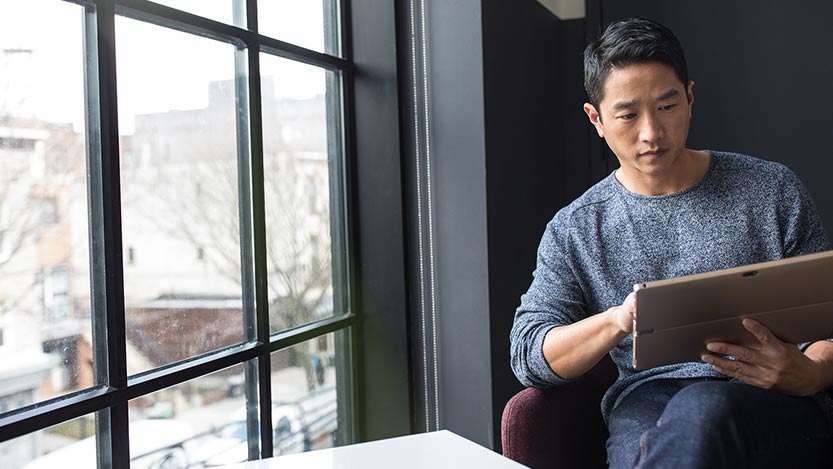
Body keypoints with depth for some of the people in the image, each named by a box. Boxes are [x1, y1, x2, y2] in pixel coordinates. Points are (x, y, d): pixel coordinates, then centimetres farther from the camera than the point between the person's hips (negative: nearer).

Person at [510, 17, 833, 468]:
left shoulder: (771, 189, 12)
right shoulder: (572, 231, 12)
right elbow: (528, 356, 2)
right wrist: (618, 320, -18)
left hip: (777, 405, 1)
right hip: (649, 402, 0)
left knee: (702, 410, -37)